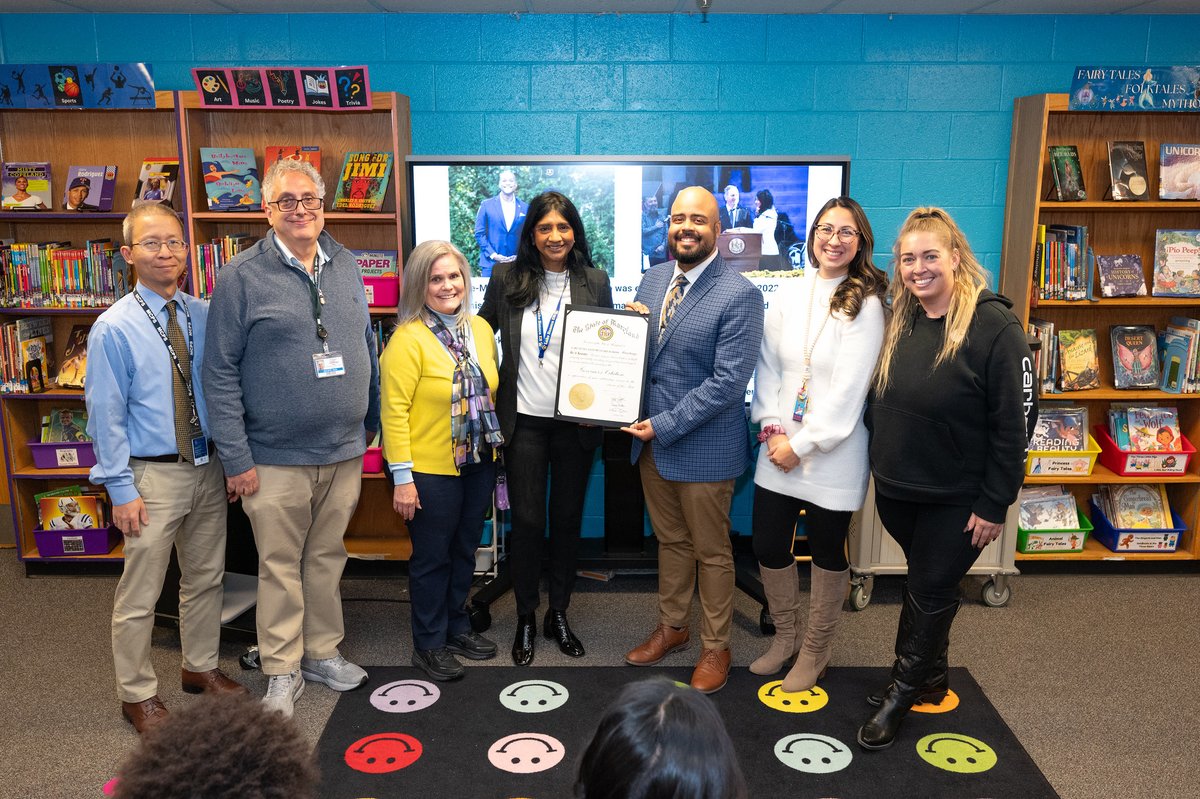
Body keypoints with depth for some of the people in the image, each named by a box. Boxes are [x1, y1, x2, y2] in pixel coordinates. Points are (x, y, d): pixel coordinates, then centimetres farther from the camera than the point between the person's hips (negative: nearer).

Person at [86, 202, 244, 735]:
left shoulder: (202, 316, 1)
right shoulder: (113, 328, -12)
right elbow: (105, 416, -10)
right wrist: (121, 490, -12)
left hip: (207, 468, 5)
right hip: (152, 476, -5)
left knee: (206, 577, 19)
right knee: (140, 594, 5)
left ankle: (201, 668, 39)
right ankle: (137, 695, 25)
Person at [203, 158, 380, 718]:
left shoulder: (346, 267, 6)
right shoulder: (242, 276, -8)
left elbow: (367, 347, 16)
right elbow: (219, 373, -9)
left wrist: (372, 420, 15)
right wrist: (236, 459, -12)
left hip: (345, 450, 4)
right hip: (277, 459, -4)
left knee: (328, 557, 16)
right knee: (281, 566, 8)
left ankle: (323, 652, 33)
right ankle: (282, 671, 24)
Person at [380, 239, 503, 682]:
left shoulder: (480, 328, 5)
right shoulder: (408, 339, -15)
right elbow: (394, 412, -16)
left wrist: (494, 444, 9)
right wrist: (402, 477, -18)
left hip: (478, 463, 6)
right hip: (431, 470, -6)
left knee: (465, 551, 19)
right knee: (432, 558, 8)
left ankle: (457, 627, 37)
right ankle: (428, 644, 25)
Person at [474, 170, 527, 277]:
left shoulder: (524, 208, 7)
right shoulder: (486, 205, 4)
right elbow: (479, 233, 2)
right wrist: (493, 255, -8)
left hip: (516, 263, 1)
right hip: (491, 263, -1)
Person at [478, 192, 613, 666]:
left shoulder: (595, 282, 0)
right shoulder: (507, 279, -1)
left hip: (576, 422, 1)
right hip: (525, 420, 0)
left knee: (567, 519, 11)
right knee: (527, 521, 3)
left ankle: (558, 614, 29)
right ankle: (526, 619, 23)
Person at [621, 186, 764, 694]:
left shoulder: (739, 295, -17)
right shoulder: (654, 279, 5)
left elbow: (728, 382, -21)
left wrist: (666, 424, -20)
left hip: (703, 447, -6)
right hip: (652, 440, 6)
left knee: (711, 552, 11)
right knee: (671, 540, 22)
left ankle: (715, 647, 29)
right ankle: (671, 627, 40)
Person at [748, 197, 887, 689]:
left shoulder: (865, 305, -9)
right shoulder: (791, 295, 4)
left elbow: (848, 390, -14)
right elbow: (768, 364, 6)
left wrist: (802, 444, -14)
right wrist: (772, 425, -6)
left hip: (832, 455, -4)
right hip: (779, 448, 4)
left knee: (827, 553, 11)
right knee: (768, 547, 9)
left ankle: (815, 652, 31)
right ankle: (785, 636, 34)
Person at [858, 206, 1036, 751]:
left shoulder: (993, 326, -17)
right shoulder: (899, 324, 2)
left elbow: (1015, 423, -17)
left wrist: (994, 505, -16)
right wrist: (879, 465, 8)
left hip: (956, 500, -5)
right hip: (895, 489, 6)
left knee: (930, 593, 9)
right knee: (923, 585, 20)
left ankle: (901, 695, 26)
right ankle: (929, 679, 39)